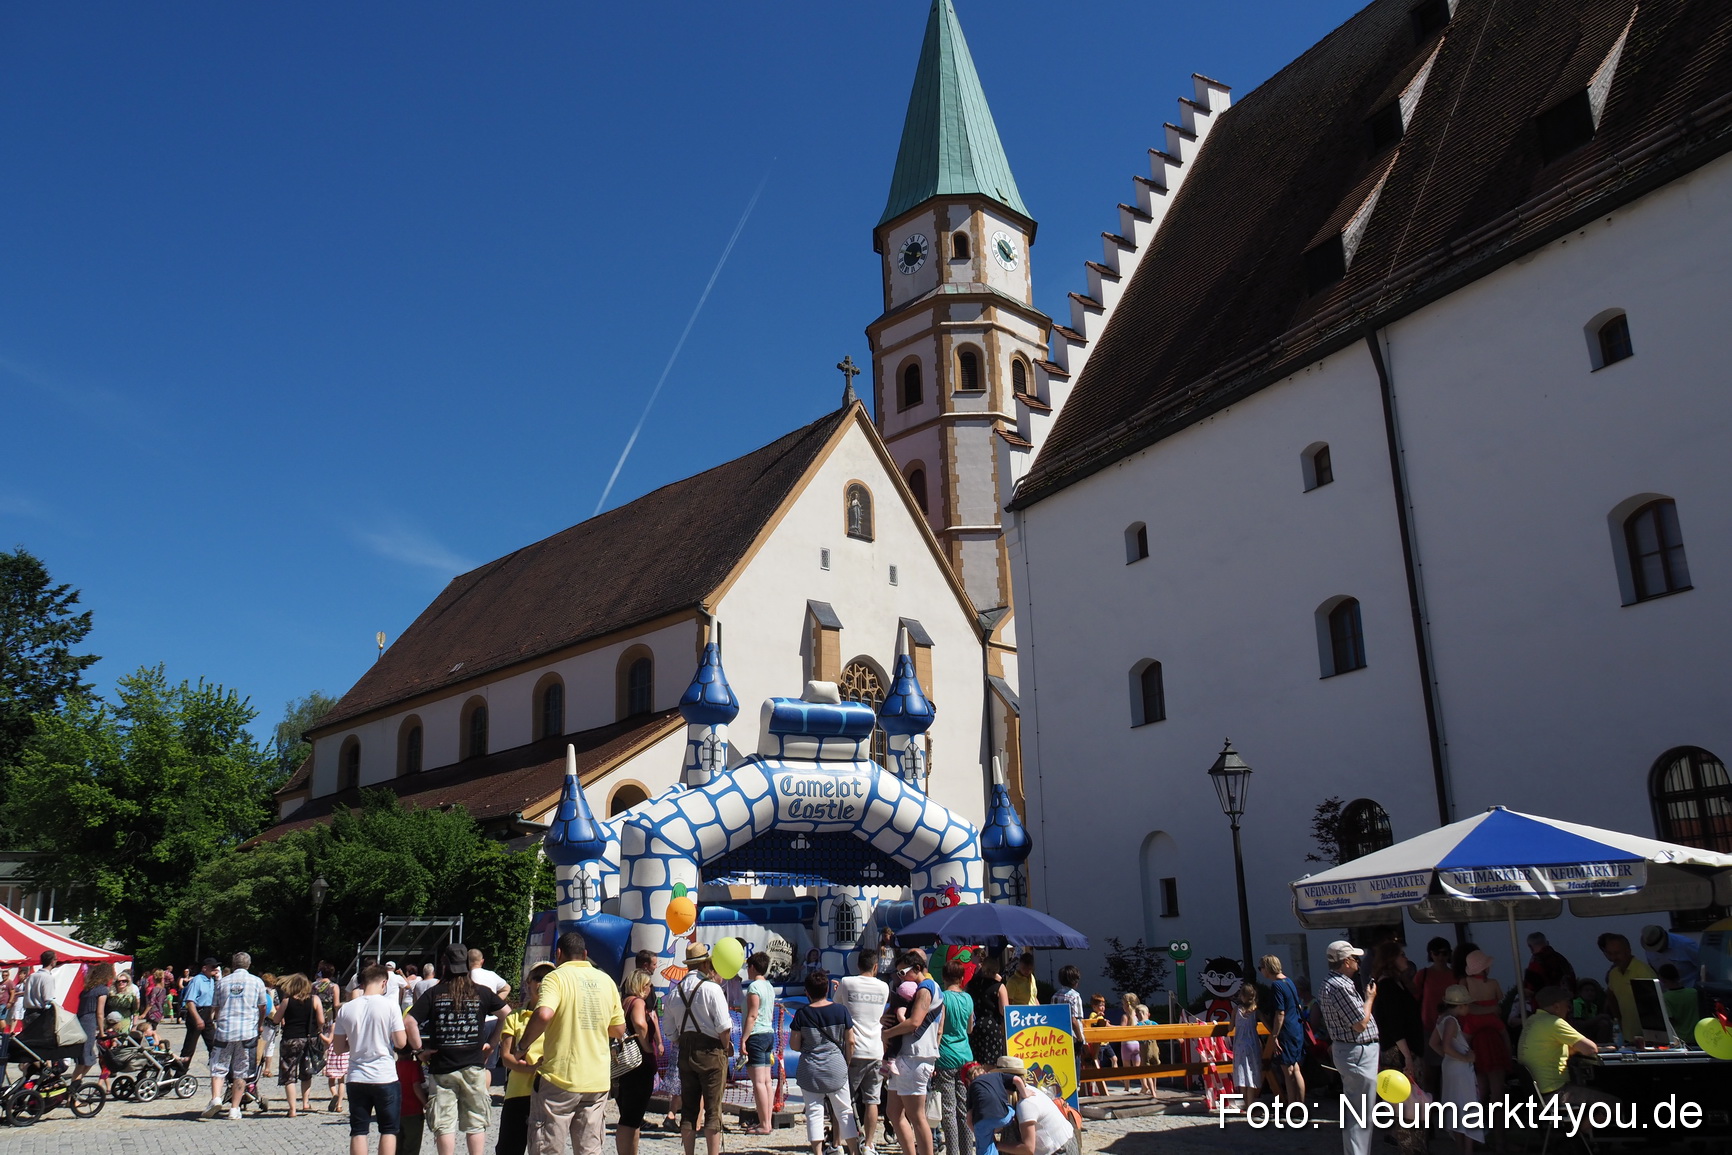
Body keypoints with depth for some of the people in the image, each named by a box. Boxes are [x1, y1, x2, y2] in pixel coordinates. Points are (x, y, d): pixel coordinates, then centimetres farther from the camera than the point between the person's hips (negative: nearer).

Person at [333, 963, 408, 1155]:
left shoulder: (345, 1009, 0)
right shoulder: (389, 1006, -10)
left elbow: (338, 1048, 5)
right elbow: (400, 1043, -10)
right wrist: (405, 1028, 10)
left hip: (356, 1078, 3)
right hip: (385, 1077, -3)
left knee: (358, 1131, 10)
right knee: (389, 1130, 9)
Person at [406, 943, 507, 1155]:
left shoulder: (433, 994, -2)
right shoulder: (482, 992, 1)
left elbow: (408, 1022, -12)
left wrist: (420, 1047, -3)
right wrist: (491, 1042, 8)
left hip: (441, 1067, -1)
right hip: (474, 1067, 1)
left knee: (444, 1125, 5)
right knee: (476, 1124, 8)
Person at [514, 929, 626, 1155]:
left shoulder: (557, 977, -7)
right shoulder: (606, 980, 9)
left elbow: (543, 1015, -26)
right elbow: (619, 1030, 13)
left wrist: (523, 1044, -11)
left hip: (560, 1079, -5)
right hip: (598, 1081, 5)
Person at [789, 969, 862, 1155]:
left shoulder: (802, 1014, -6)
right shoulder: (841, 1010, -4)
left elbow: (794, 1045, -4)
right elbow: (850, 1042, -1)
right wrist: (847, 1063, 13)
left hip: (810, 1070, -1)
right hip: (836, 1068, 1)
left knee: (814, 1112, 5)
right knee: (845, 1111, 10)